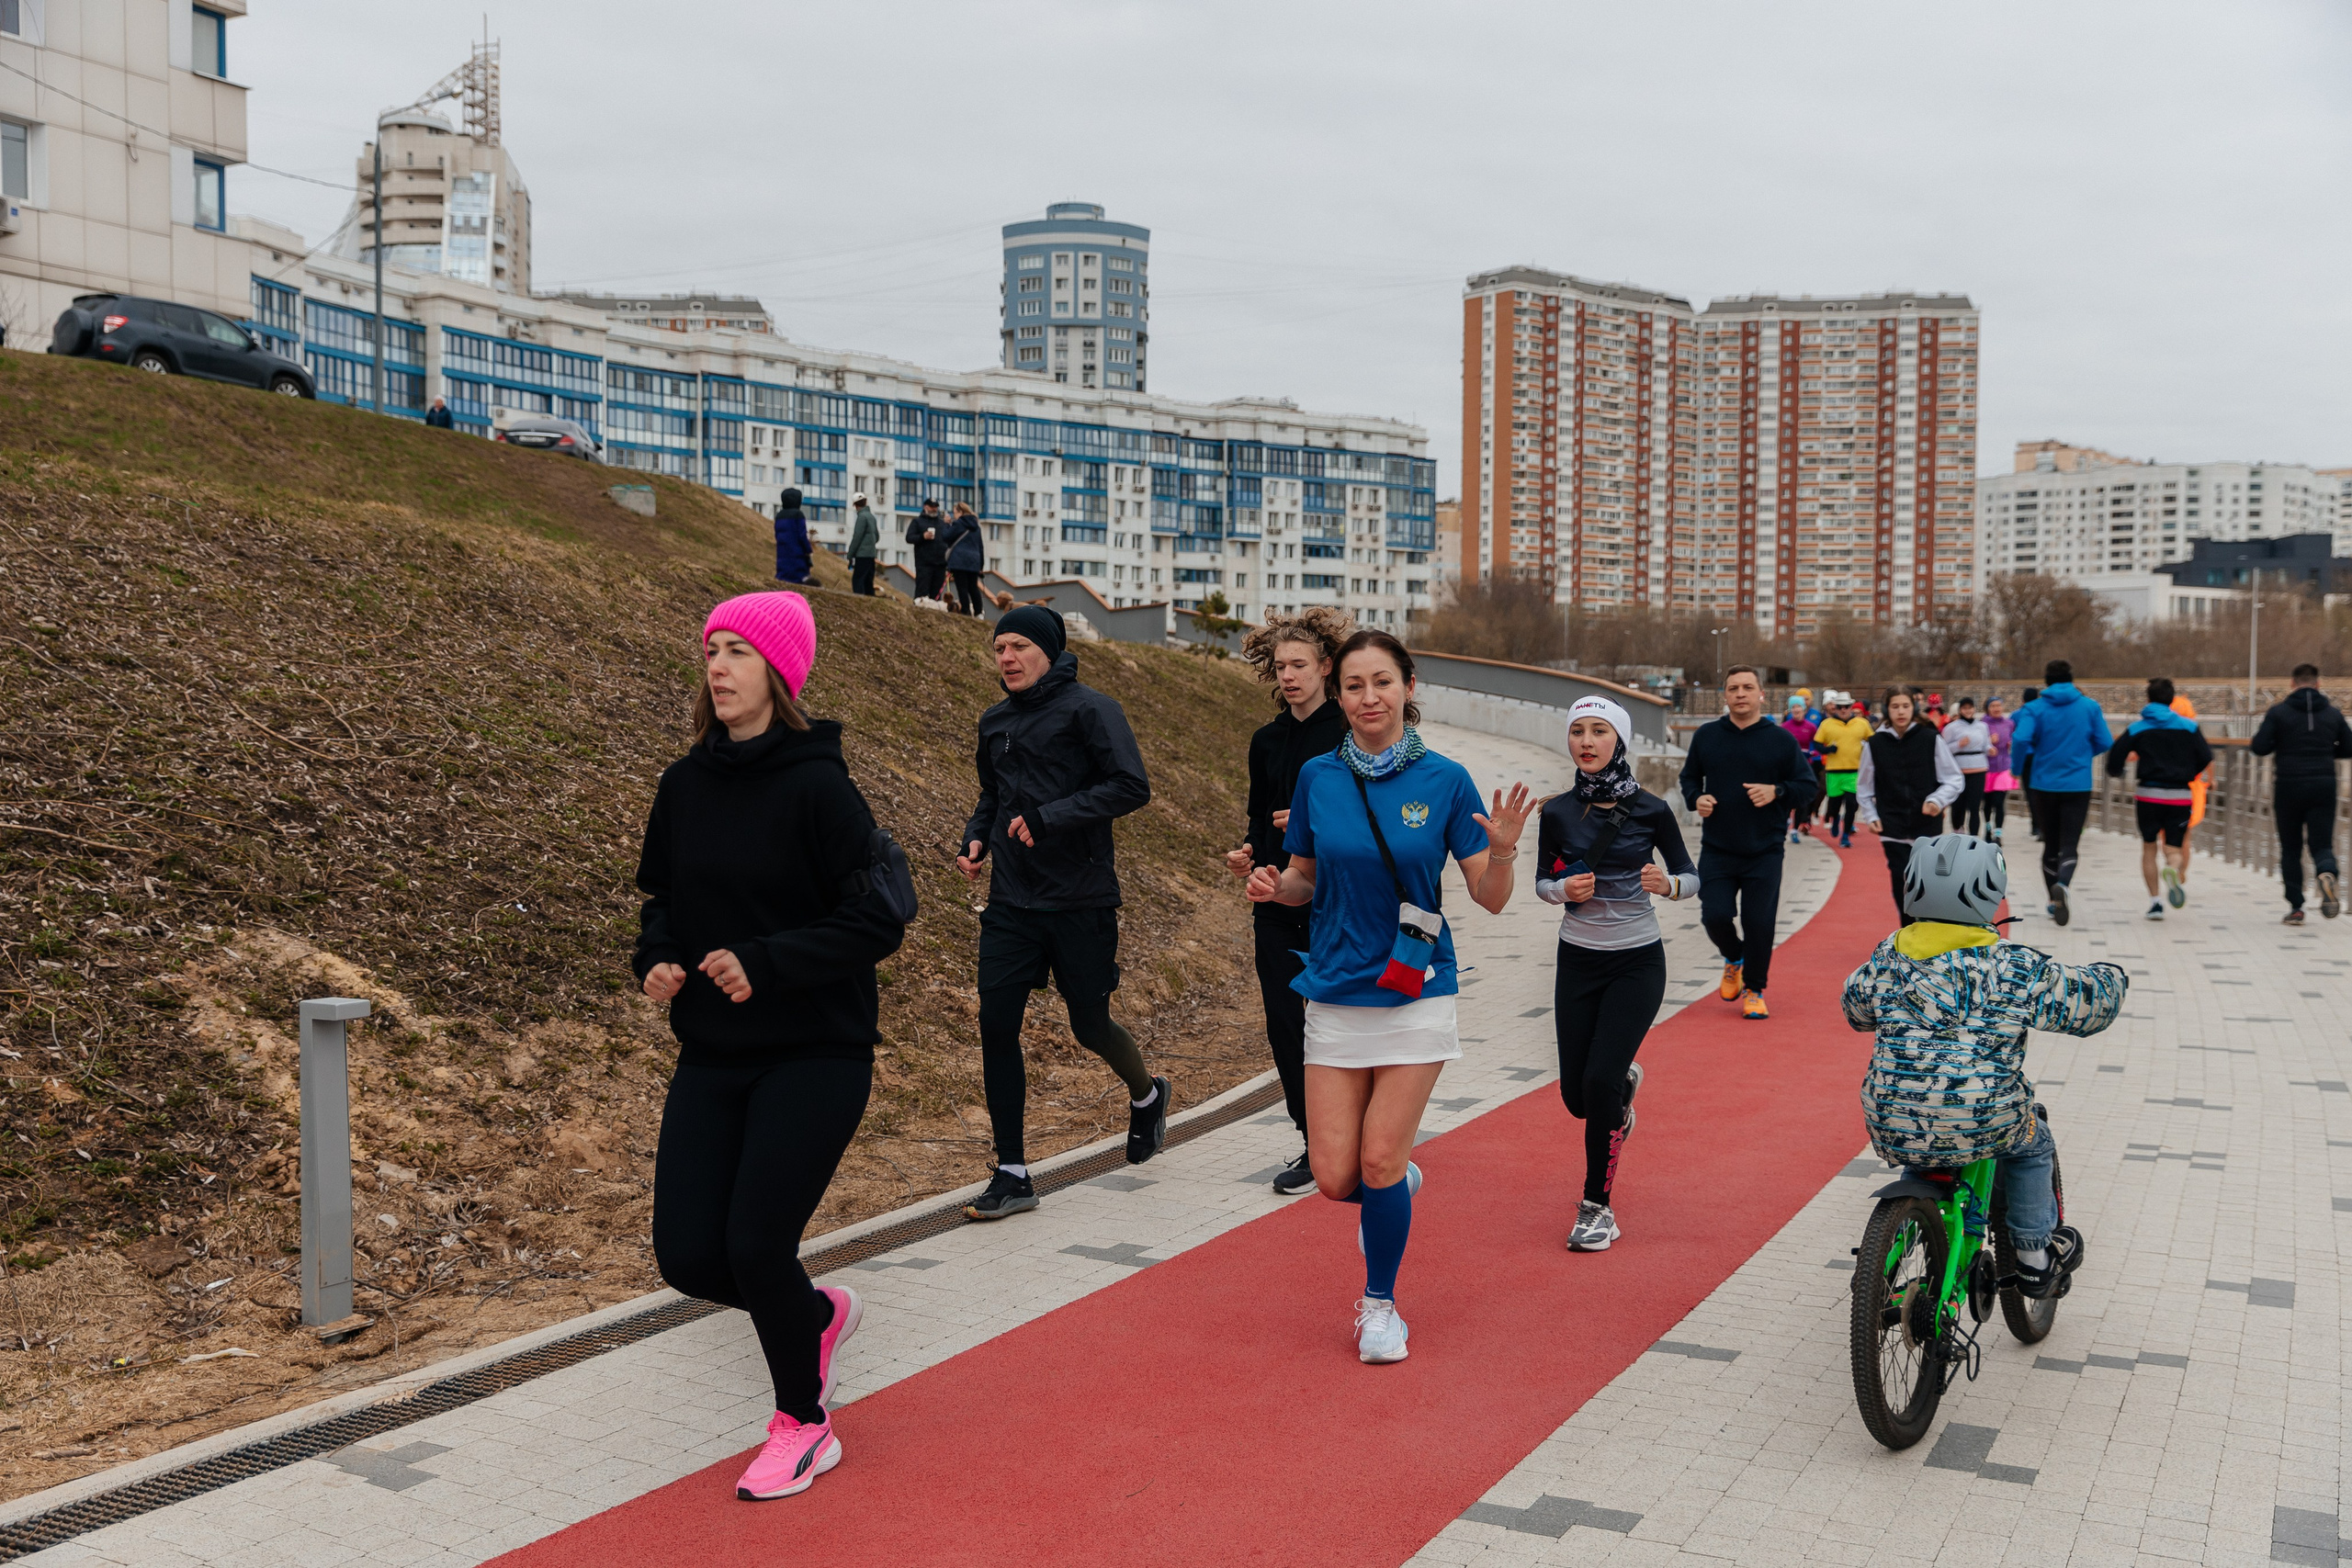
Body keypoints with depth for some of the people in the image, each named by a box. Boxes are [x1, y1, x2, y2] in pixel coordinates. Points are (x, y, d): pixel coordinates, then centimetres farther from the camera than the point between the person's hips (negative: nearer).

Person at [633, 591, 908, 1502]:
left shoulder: (817, 785, -14)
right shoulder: (685, 785, 4)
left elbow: (879, 922, -15)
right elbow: (662, 897, 17)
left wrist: (765, 964, -22)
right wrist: (655, 958, -3)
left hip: (815, 1059, -6)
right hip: (711, 1058, 6)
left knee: (757, 1243, -9)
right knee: (688, 1256, 2)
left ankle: (803, 1425, 19)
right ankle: (819, 1315, 34)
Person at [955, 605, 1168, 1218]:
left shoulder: (1089, 708, -7)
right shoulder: (995, 722, 12)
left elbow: (1131, 787, -16)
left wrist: (1049, 818, -21)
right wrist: (976, 838, 6)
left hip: (1081, 902, -5)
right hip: (1011, 903, 5)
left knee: (1090, 1025, 6)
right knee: (996, 1025, -4)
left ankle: (1147, 1097, 40)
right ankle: (1012, 1174, 5)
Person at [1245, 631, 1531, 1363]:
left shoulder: (1445, 780, -5)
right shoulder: (1317, 777, 1)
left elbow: (1490, 898, -2)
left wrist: (1504, 848, -22)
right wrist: (1274, 885, -9)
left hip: (1415, 995, -2)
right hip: (1335, 994, 2)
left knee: (1378, 1164, -4)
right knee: (1334, 1176, 0)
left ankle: (1380, 1303, 21)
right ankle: (1398, 1187, 37)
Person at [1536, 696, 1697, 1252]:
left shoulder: (1650, 810, -8)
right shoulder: (1557, 812, -3)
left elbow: (1692, 877, 1)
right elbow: (1542, 881, 8)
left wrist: (1668, 885, -21)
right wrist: (1565, 889, -14)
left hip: (1637, 961, -3)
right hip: (1578, 960, 3)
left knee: (1599, 1081, -14)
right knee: (1577, 1094, 5)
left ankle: (1598, 1206, 4)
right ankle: (1625, 1084, 44)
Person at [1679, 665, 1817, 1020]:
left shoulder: (1781, 740, -1)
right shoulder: (1706, 736, 3)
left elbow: (1808, 785, 3)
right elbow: (1689, 776, 16)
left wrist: (1777, 791, -15)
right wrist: (1696, 798, -5)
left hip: (1764, 853, -1)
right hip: (1716, 851, 1)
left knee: (1759, 923, -2)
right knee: (1715, 915, -7)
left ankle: (1754, 990, 18)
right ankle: (1734, 960, 26)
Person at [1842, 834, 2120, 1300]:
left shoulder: (1887, 958, 2)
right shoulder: (2016, 968, -6)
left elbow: (1855, 1009, 22)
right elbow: (2087, 1003, 9)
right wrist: (2111, 976, 32)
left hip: (1892, 1133, 2)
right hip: (1983, 1131, -2)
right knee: (2031, 1143, 32)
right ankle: (2035, 1258, 41)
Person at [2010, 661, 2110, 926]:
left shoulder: (2035, 708, -4)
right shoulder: (2089, 707, 1)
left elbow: (2020, 739, -18)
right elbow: (2104, 742, 1)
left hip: (2043, 785, 1)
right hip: (2078, 785, 0)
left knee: (2051, 845, 14)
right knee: (2070, 845, -3)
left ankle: (2054, 901, 20)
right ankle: (2061, 884, -32)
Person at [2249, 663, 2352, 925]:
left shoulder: (2279, 712, -3)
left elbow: (2259, 747, -10)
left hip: (2289, 787, -1)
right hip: (2323, 786, 1)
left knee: (2290, 849, 9)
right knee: (2322, 844, 3)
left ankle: (2295, 908, 7)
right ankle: (2327, 873, -32)